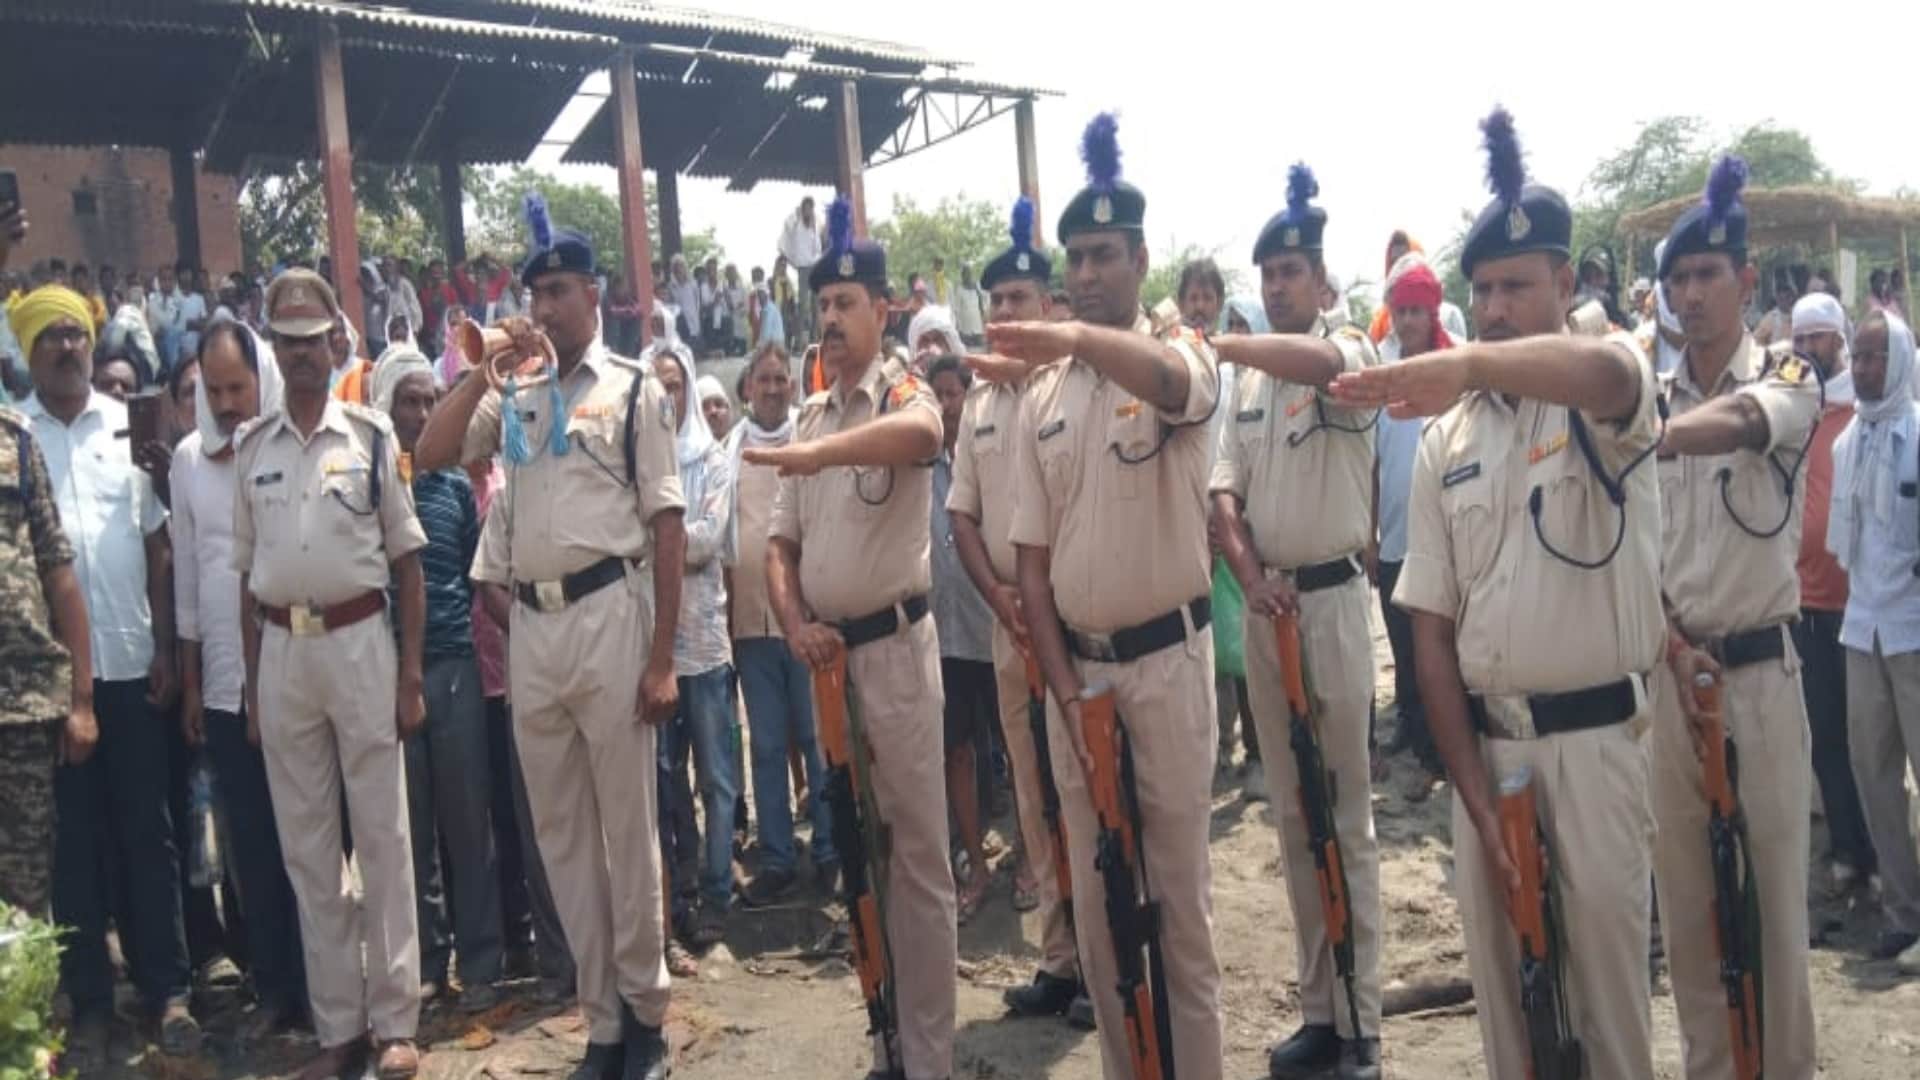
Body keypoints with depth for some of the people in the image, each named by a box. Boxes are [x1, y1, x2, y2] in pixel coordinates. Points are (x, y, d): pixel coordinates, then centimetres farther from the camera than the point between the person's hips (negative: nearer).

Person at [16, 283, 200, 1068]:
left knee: (148, 832, 7)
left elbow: (158, 547, 6)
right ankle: (88, 1000, 17)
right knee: (71, 838, 7)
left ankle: (166, 988, 17)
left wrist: (165, 648, 1)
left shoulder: (128, 427, 5)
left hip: (131, 662, 1)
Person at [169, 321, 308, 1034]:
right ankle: (276, 986, 20)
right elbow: (186, 573, 10)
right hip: (225, 682, 3)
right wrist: (190, 683, 10)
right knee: (251, 841, 9)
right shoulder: (188, 459, 6)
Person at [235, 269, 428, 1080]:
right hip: (282, 650, 4)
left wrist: (410, 671, -5)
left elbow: (406, 561, -1)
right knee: (306, 844, 9)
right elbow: (248, 572, 11)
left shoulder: (371, 435, -2)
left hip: (358, 640, -3)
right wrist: (251, 676, 7)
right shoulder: (252, 448, 7)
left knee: (381, 836, 3)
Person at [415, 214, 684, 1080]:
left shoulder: (633, 389, 0)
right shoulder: (516, 398, 14)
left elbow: (667, 526, -5)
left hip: (608, 612, -5)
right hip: (531, 624, 5)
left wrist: (662, 657, -11)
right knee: (561, 833, 11)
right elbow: (429, 455, 5)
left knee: (626, 826, 4)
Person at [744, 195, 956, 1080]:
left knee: (917, 853, -1)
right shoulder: (809, 417, 14)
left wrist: (817, 454, -45)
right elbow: (781, 542, 12)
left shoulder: (903, 392, -5)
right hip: (825, 654, 7)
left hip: (894, 647, -7)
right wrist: (795, 627, -4)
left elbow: (920, 433, -33)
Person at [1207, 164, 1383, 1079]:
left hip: (1331, 597, -6)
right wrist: (1250, 576, -7)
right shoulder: (1247, 379, 13)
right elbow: (1224, 491, 7)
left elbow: (1315, 362, -31)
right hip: (1262, 605, 6)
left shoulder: (1352, 351, -5)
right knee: (1291, 815, 11)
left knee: (1346, 817, -1)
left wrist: (1206, 342, -31)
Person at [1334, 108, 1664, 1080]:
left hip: (1595, 739, -3)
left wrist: (1459, 363, -48)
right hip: (1482, 744, 4)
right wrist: (1476, 798, -2)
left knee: (1607, 978, 8)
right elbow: (1431, 627, 3)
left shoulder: (1615, 400, -5)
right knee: (1500, 982, 14)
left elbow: (1597, 368, -35)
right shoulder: (1443, 438, 5)